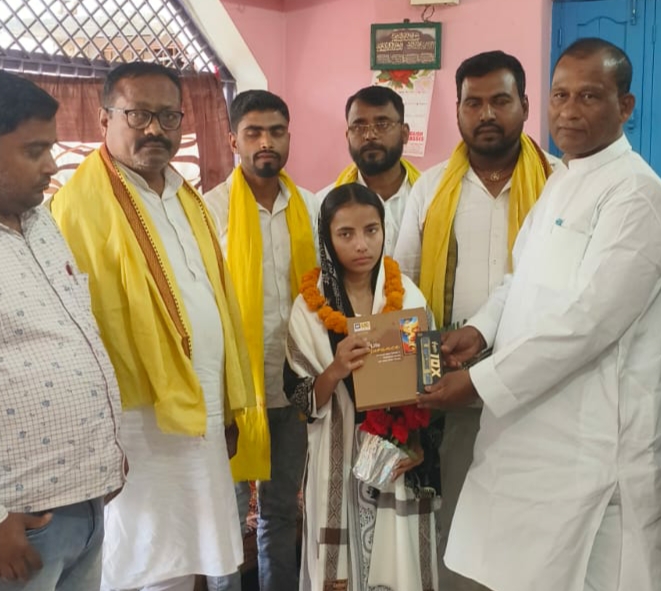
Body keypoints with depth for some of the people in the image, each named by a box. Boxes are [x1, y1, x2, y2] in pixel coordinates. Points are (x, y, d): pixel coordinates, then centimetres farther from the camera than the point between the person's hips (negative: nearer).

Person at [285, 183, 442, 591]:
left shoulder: (408, 296, -1)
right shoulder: (311, 306, -4)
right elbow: (301, 400, -4)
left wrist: (422, 443, -8)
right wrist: (335, 371, -22)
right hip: (342, 465, -1)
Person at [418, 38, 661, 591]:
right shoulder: (562, 178, 13)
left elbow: (588, 321, -22)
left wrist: (481, 382, -18)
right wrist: (482, 327, 2)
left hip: (589, 435, -8)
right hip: (532, 418, 8)